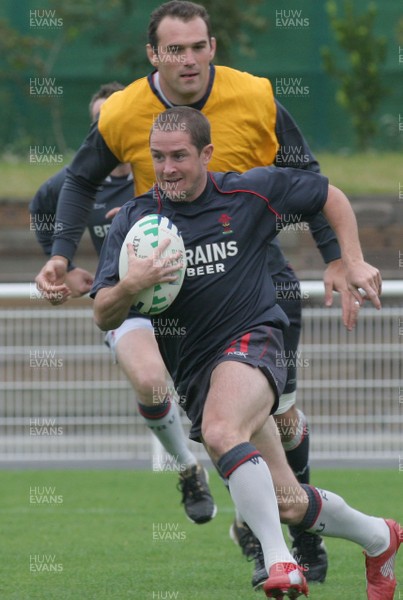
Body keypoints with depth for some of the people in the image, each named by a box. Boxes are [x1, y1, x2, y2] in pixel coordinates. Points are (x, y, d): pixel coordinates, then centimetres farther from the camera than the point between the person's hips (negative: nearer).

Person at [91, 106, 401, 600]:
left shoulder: (253, 191, -2)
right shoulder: (133, 221, 1)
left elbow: (330, 197, 16)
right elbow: (103, 317, -4)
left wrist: (353, 263, 6)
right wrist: (130, 286, -25)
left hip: (252, 340, -4)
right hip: (193, 369, 4)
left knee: (221, 432, -37)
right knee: (289, 504, 3)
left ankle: (278, 559, -34)